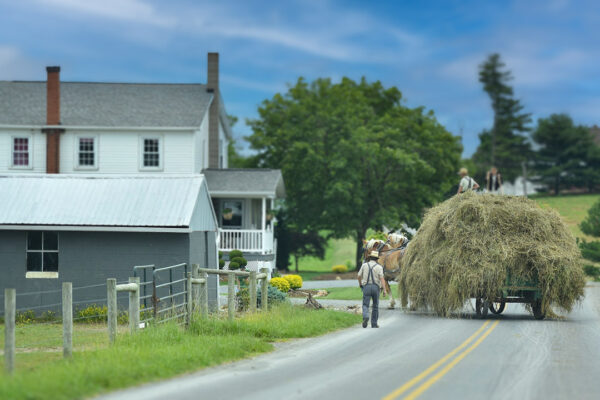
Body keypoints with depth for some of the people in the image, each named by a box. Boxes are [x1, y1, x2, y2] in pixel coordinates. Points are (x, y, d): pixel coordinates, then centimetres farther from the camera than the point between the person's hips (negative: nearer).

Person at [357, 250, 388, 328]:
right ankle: (374, 324, 18)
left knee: (365, 305, -2)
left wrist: (360, 284, 27)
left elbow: (359, 276, 7)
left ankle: (365, 317, -33)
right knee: (375, 306, 14)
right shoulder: (379, 267, -3)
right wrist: (385, 290, -17)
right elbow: (382, 278, -14)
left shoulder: (364, 265, 2)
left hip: (366, 287, 0)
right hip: (376, 287, 0)